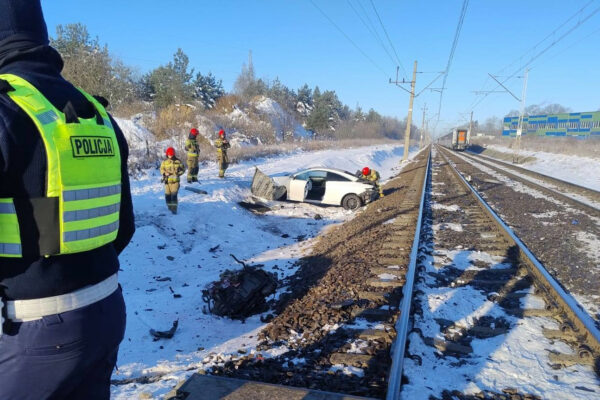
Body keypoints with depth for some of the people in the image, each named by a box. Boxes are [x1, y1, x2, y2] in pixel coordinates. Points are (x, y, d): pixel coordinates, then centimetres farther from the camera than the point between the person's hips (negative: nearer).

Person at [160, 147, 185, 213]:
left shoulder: (178, 161, 0)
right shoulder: (164, 162, 4)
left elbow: (183, 169, 9)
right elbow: (161, 169, 9)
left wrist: (179, 174, -7)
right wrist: (165, 173, -11)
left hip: (175, 181, -3)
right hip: (167, 181, 3)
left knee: (174, 195, -14)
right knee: (167, 195, 8)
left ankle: (174, 209, -13)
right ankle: (170, 207, 28)